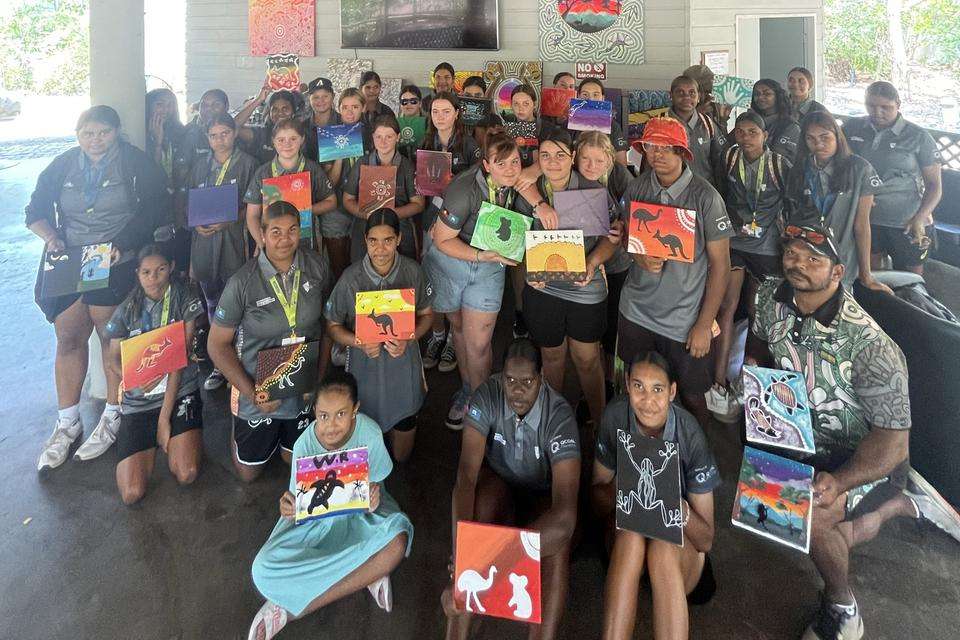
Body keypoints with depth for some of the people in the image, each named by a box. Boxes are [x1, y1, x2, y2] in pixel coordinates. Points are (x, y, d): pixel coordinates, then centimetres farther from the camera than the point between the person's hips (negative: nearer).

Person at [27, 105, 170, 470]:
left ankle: (113, 416, 13)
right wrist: (51, 237, -7)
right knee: (68, 338, 4)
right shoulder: (62, 166, 13)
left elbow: (155, 208, -8)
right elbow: (36, 211, 14)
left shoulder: (135, 163, 1)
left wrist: (123, 244, -18)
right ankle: (67, 423, 15)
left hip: (118, 263, -4)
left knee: (112, 336, -2)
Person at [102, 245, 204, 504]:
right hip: (137, 400, 2)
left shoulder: (184, 298, -3)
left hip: (180, 392, -2)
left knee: (186, 475, -21)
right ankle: (153, 441, 20)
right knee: (132, 494, -10)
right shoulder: (127, 310, 6)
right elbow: (114, 359, 9)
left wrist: (165, 416, -12)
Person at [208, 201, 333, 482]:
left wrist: (321, 370, -6)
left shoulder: (317, 266, -11)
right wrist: (252, 393, -18)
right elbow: (217, 345, -13)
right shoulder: (242, 283, -21)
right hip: (258, 390, -2)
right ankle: (239, 430, 46)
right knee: (248, 472, 18)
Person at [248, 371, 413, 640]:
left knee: (397, 540, -34)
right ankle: (368, 575, -16)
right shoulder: (305, 444, -22)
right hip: (317, 514, 0)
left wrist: (372, 500, -34)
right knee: (264, 570, -24)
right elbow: (299, 501, -13)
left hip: (360, 510, 0)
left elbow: (374, 485, -11)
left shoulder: (370, 434, -23)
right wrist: (289, 507, -37)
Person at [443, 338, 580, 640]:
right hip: (497, 484, 1)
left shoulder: (559, 415, -29)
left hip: (541, 497, 0)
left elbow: (565, 513, -39)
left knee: (557, 541, -34)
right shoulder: (488, 396, -24)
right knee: (485, 503, -35)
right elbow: (466, 476, -32)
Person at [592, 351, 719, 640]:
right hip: (624, 538, 1)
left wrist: (680, 509, -35)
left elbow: (706, 540, -14)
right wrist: (617, 491, -27)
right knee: (630, 533, -33)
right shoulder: (615, 417, -15)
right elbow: (597, 495, -4)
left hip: (680, 542, -1)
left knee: (663, 549, -34)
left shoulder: (690, 436, -20)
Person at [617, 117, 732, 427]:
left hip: (685, 320, -3)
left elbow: (720, 264, -9)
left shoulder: (705, 197, -13)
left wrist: (705, 324, -11)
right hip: (636, 310, 4)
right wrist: (640, 257, -12)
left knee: (692, 398, 9)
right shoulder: (637, 187, -1)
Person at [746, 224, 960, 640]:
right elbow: (758, 340, 8)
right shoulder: (770, 298, -16)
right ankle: (906, 501, 42)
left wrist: (838, 482, -46)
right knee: (829, 542, 19)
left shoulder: (871, 348, -34)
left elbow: (892, 441, -31)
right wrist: (751, 368, -13)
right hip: (807, 440, 7)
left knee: (808, 517, -32)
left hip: (869, 456, -7)